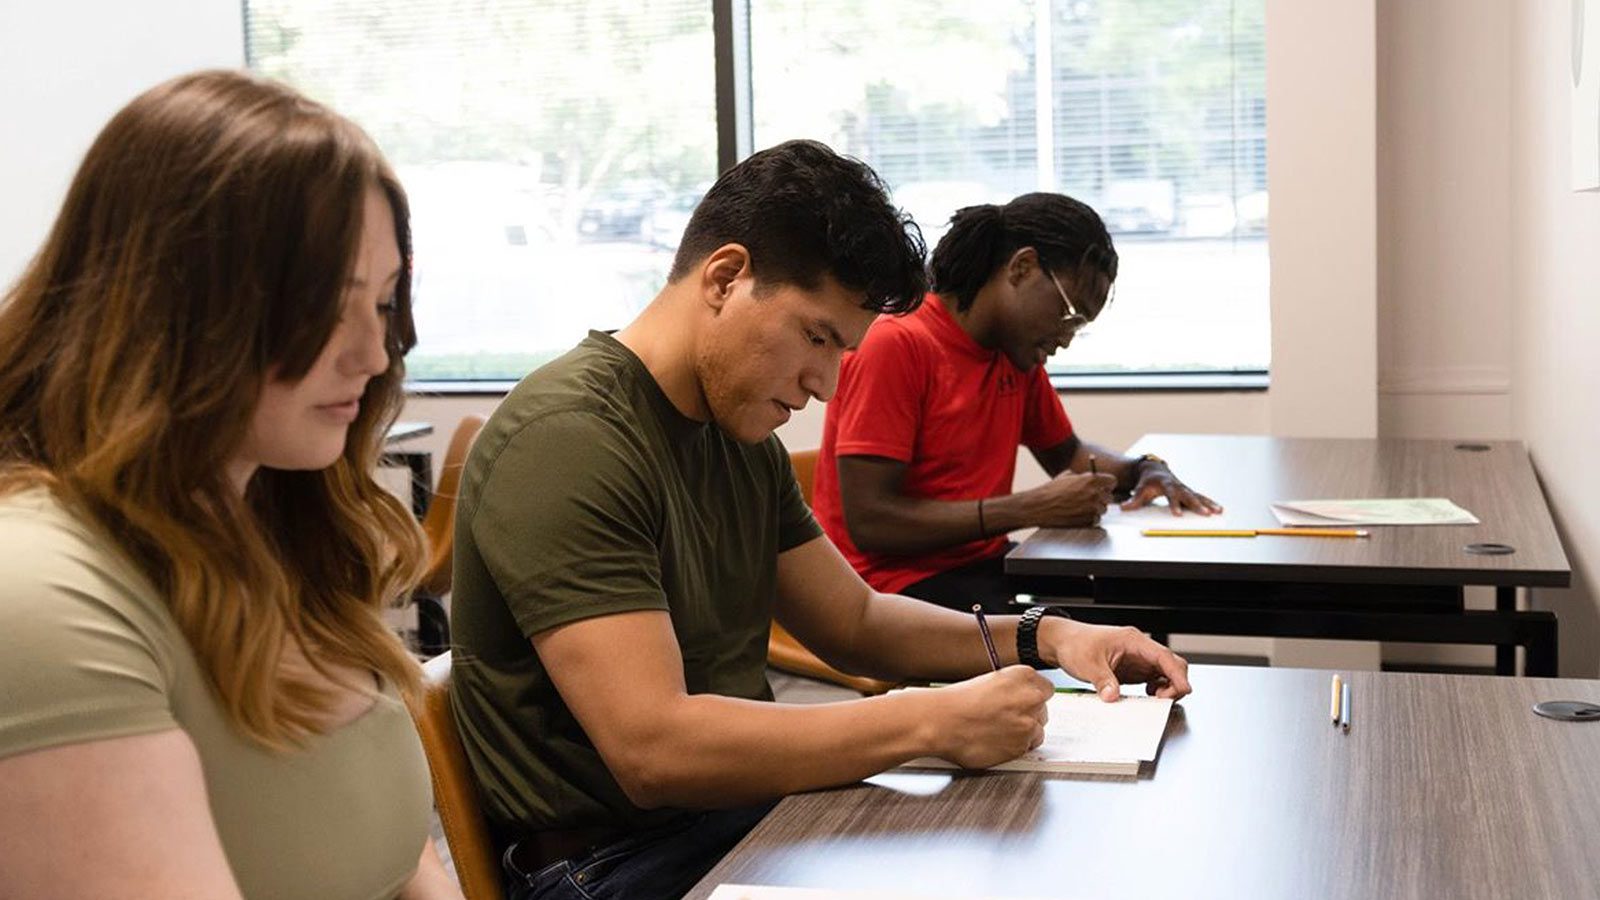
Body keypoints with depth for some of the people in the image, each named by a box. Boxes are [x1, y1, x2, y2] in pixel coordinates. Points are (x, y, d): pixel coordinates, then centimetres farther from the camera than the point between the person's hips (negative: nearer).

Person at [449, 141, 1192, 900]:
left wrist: (1042, 638, 2)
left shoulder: (741, 435, 9)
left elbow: (854, 620, 17)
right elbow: (653, 748, -28)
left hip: (747, 809, 9)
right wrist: (933, 722, -25)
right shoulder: (568, 440, -21)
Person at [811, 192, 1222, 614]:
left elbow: (1066, 453, 29)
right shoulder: (897, 345, -15)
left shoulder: (1019, 354, 10)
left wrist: (1144, 469, 7)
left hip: (985, 562, 8)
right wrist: (1030, 509, -21)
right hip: (899, 579, -8)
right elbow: (868, 521, -20)